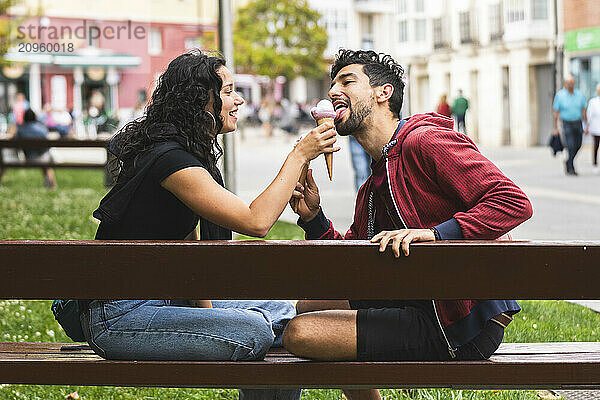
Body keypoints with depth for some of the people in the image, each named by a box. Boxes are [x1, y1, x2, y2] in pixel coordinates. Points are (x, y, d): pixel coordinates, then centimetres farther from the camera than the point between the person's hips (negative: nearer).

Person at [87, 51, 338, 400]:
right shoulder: (169, 157, -21)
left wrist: (204, 305, 0)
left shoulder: (189, 153, 13)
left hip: (164, 299, 11)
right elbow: (256, 221, -26)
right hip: (119, 316, -11)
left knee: (281, 312, 10)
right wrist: (300, 155, -18)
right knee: (252, 332, -28)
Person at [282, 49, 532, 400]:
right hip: (425, 303, 10)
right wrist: (313, 217, 2)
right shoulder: (373, 186, 20)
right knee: (306, 305, 23)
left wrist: (432, 233, -30)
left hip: (460, 327, -10)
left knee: (300, 334, -17)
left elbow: (514, 203, -22)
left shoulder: (423, 141, -12)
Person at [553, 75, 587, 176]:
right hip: (567, 124, -4)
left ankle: (568, 162, 31)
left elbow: (583, 111, 8)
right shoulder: (559, 95, -6)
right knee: (571, 146, -12)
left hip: (578, 123, 4)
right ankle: (570, 169, -5)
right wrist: (555, 128, -5)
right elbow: (556, 113, -3)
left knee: (578, 145, 9)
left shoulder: (579, 94, 2)